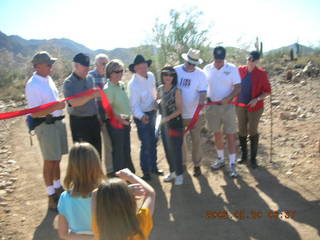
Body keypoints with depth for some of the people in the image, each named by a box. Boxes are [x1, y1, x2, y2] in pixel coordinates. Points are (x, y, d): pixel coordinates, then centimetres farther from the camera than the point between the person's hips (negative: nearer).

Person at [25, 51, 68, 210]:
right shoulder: (32, 85, -16)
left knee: (57, 159, 18)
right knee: (50, 161, 2)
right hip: (45, 125, -8)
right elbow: (35, 113, -20)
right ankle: (51, 196, 17)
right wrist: (56, 107, -27)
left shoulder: (48, 79, 8)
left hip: (58, 122, 8)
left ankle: (58, 188, 35)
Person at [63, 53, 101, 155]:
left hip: (93, 119, 6)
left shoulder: (89, 79, 10)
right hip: (79, 121, -6)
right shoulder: (69, 82, -9)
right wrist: (91, 96, -33)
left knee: (97, 149, 12)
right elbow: (73, 102, -24)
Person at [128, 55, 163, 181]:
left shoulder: (151, 76, -4)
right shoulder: (133, 84, -23)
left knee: (153, 142, 19)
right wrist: (141, 116, -40)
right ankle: (145, 171, 19)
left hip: (152, 112, 7)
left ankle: (153, 166, 37)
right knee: (146, 144, 0)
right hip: (142, 116, -7)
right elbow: (134, 105, -25)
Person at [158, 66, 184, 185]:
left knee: (175, 149, 2)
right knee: (167, 149, 14)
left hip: (175, 124, -5)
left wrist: (168, 118, -20)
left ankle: (179, 174, 20)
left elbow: (179, 110, -14)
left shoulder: (176, 91, -12)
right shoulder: (160, 89, 3)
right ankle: (172, 171, 33)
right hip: (164, 124, 5)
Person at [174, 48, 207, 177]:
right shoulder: (175, 71, -6)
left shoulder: (201, 74, -8)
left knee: (196, 140, 6)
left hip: (193, 114, -1)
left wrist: (201, 103, -31)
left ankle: (197, 165, 24)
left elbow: (202, 92, -13)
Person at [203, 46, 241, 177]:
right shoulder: (207, 69, 2)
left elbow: (238, 88, -7)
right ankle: (221, 159, 30)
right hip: (212, 106, 3)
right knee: (217, 134, 13)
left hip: (227, 106, -3)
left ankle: (232, 164, 9)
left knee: (230, 135, -1)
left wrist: (227, 98, -23)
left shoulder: (232, 68, -6)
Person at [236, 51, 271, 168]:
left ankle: (253, 158, 18)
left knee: (252, 131, 3)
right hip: (240, 105, 3)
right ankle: (243, 154, 28)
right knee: (242, 130, 11)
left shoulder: (262, 73, -9)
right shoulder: (240, 70, -1)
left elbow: (267, 91, -5)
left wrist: (257, 99, -18)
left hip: (255, 107, -3)